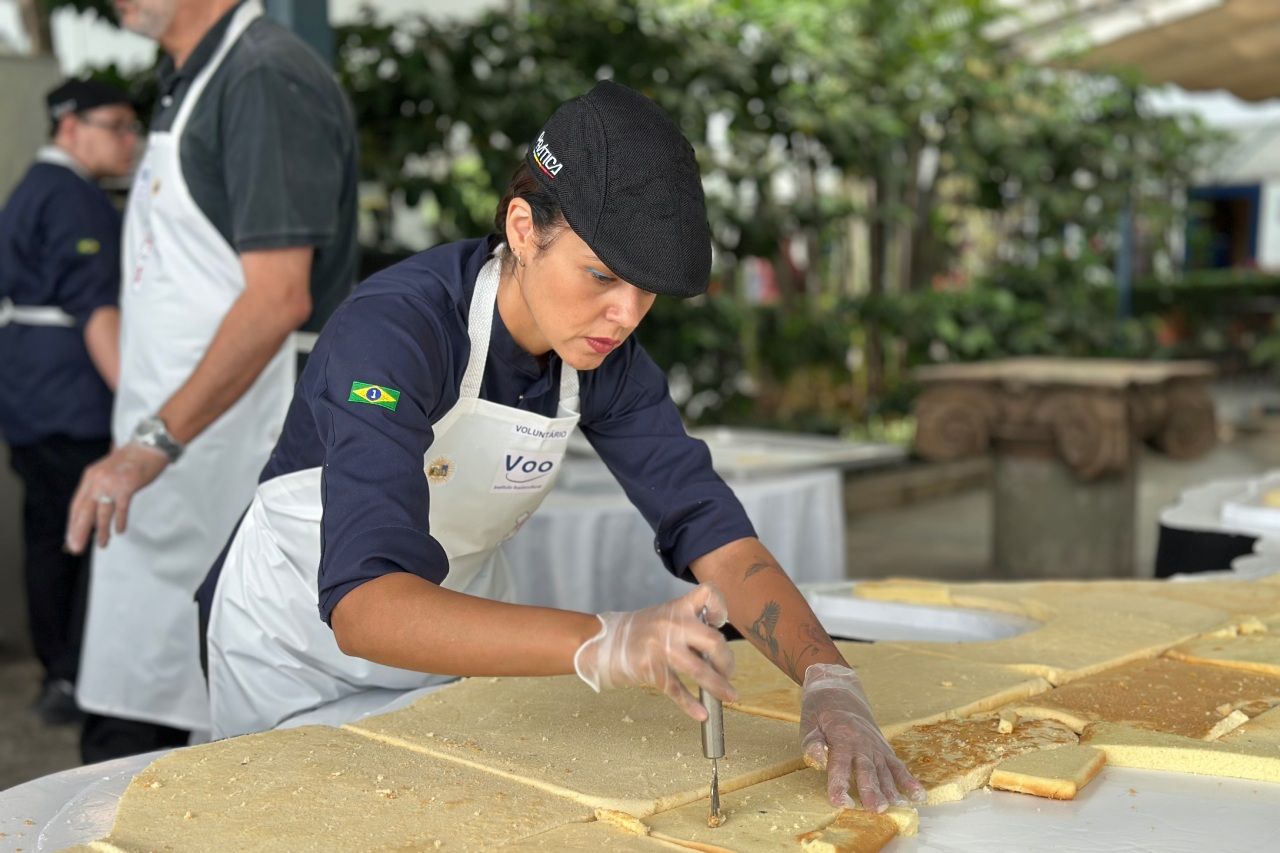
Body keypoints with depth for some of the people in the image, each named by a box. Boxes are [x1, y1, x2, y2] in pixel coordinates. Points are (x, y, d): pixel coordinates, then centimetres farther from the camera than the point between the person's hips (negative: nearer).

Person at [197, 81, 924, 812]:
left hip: (463, 633, 5)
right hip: (306, 648, -5)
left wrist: (829, 679, -32)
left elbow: (710, 529, -16)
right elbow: (364, 607, -45)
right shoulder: (394, 331, -34)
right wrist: (602, 645, -57)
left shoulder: (607, 357, -14)